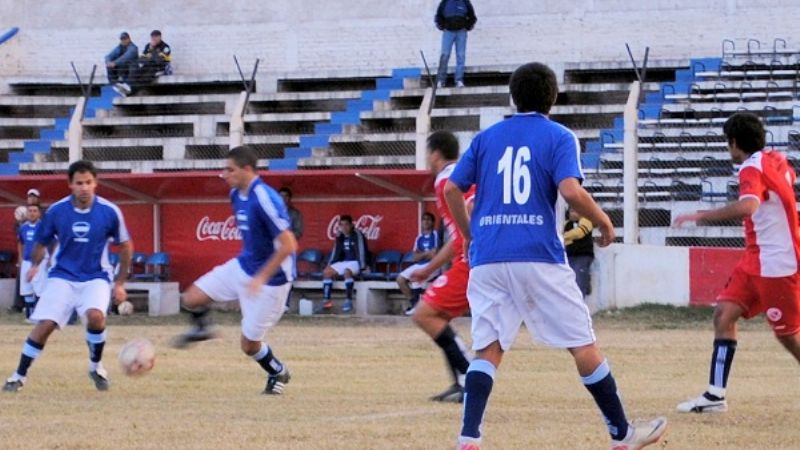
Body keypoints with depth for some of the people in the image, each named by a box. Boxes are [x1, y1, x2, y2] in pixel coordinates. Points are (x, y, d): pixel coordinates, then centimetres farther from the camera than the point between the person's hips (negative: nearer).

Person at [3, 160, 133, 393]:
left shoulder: (110, 212, -10)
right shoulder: (56, 211, -9)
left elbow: (126, 246, 4)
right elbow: (41, 242, 8)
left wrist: (120, 283, 5)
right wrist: (35, 265, -8)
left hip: (96, 277, -1)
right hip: (63, 277, 1)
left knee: (95, 315, -28)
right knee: (45, 324, -14)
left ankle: (96, 366, -2)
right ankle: (19, 375, 3)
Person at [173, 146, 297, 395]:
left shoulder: (265, 200, -28)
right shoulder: (237, 194, 0)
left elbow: (288, 245, -30)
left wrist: (261, 278, -29)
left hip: (270, 277, -8)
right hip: (243, 265, 8)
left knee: (249, 344, 2)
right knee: (192, 298, -2)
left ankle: (278, 373, 31)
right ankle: (201, 329, 31)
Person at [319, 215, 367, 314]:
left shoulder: (357, 235, -10)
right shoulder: (340, 237, 11)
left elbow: (361, 251, -15)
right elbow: (336, 252, 16)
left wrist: (362, 267, -21)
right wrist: (329, 265, 7)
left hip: (355, 262, -7)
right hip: (344, 262, 7)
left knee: (347, 271, -38)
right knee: (327, 272, -10)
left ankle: (348, 301, -38)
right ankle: (326, 301, -13)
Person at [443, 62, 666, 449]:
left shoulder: (487, 137, 14)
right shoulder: (558, 137, 2)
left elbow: (452, 189, 11)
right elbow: (571, 191, -14)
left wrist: (471, 237, 23)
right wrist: (603, 221, 2)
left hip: (487, 258, 3)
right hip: (538, 257, -3)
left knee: (487, 350, 3)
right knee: (583, 345, 5)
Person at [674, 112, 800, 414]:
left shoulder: (753, 168, -19)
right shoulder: (775, 160, 8)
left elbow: (747, 207, -39)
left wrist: (701, 216, -37)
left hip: (776, 264, -9)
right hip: (755, 261, 9)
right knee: (725, 313, 0)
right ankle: (715, 395, -4)